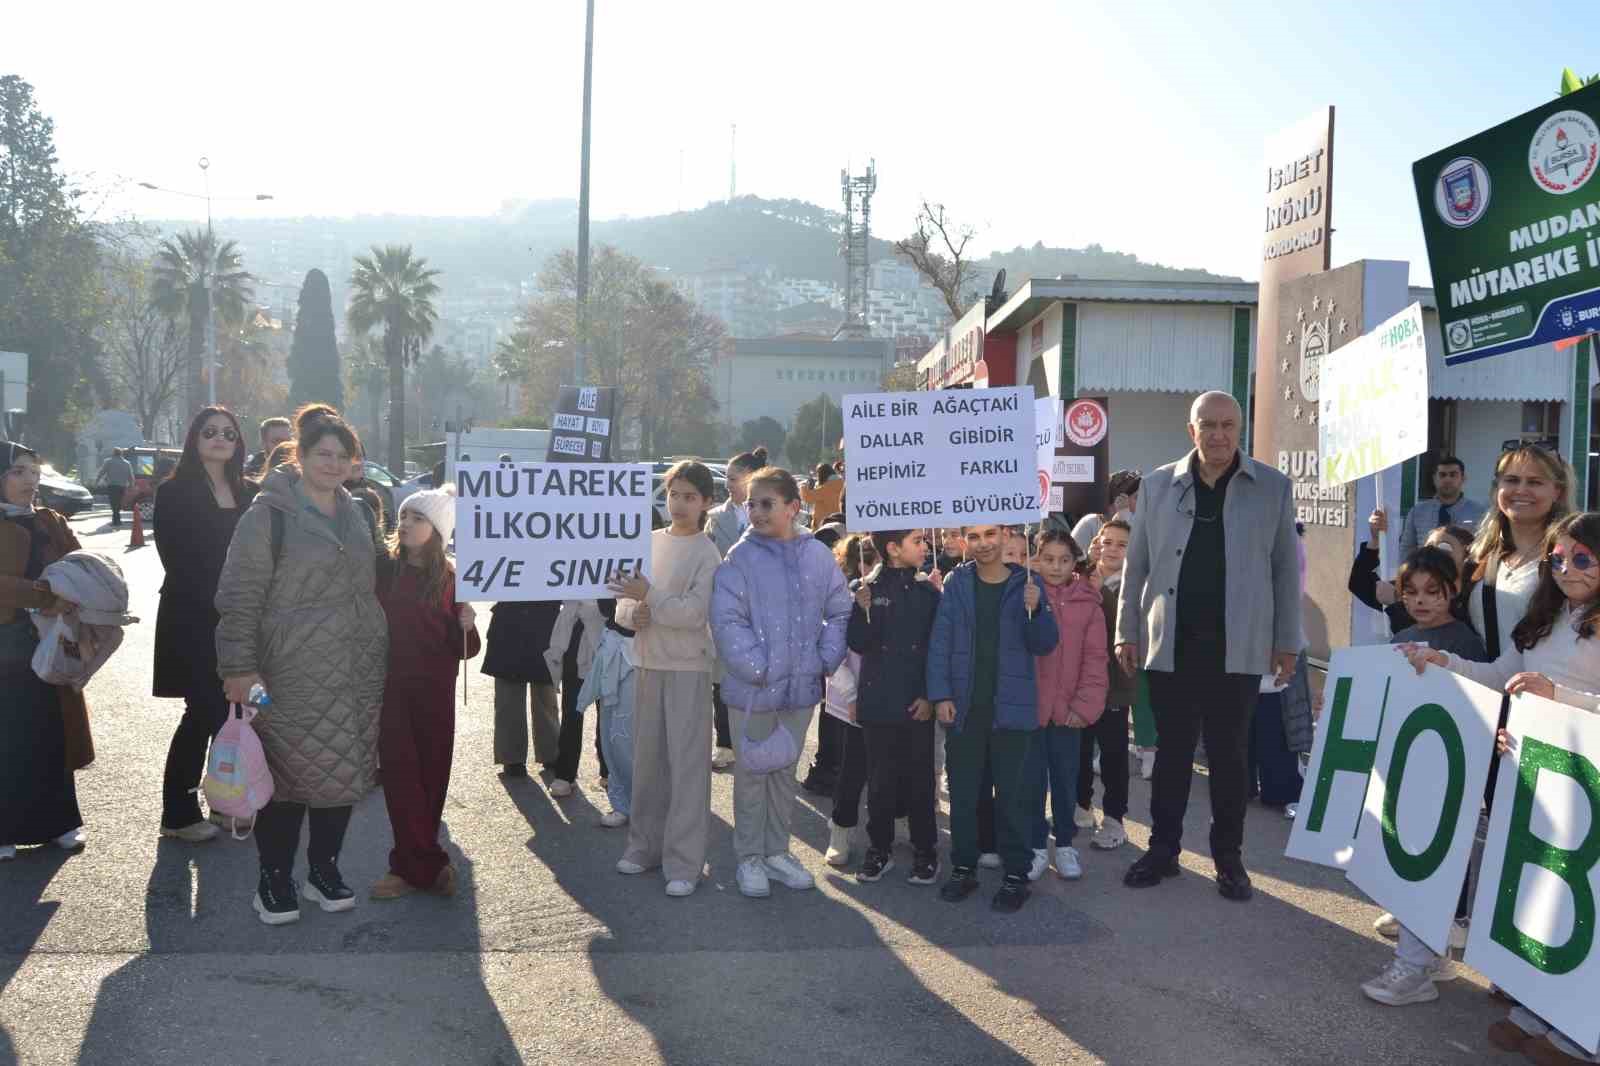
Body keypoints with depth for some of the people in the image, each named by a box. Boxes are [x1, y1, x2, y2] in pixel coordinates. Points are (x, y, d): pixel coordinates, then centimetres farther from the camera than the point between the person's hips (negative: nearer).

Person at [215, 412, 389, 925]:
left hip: (357, 672, 6)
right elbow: (240, 595, -9)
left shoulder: (354, 513, 14)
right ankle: (275, 879, 16)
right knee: (288, 773, 0)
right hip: (293, 674, -6)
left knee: (346, 771, 10)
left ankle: (324, 869, 25)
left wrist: (379, 654, 19)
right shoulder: (270, 512, -6)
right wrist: (239, 666, -15)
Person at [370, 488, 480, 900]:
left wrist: (466, 626, -16)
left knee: (432, 776, 6)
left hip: (435, 694, 1)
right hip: (391, 688, -1)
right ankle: (428, 865, 7)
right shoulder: (382, 569, 0)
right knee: (401, 776, 0)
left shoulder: (450, 579, 0)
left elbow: (463, 650, 2)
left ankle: (411, 864, 20)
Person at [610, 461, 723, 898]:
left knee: (686, 761, -5)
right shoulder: (648, 541, 9)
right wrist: (632, 613, -12)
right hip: (648, 661, 6)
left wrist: (649, 596, -23)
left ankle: (684, 862, 0)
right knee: (647, 756, 13)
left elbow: (695, 612, -17)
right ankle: (645, 845, 25)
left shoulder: (707, 553, -7)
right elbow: (623, 602, 10)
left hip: (688, 666, -5)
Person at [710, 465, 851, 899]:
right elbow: (726, 620, -15)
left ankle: (777, 851, 32)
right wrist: (758, 668, -18)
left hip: (801, 687, 4)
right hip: (752, 688, -3)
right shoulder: (739, 558, -10)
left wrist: (827, 660, -2)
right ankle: (749, 858, 23)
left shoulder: (818, 555, 0)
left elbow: (839, 612, 8)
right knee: (751, 773, 8)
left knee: (785, 770, 17)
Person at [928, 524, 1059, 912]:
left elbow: (1044, 645, -2)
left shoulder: (1026, 584, 0)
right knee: (962, 793, 11)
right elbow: (940, 642, -1)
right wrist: (940, 696, -9)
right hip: (963, 708, 2)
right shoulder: (956, 583, 2)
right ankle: (963, 867, 23)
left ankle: (1016, 874, 13)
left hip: (1011, 708, -1)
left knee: (1012, 795, 4)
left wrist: (1034, 609, -20)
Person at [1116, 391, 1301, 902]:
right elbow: (1136, 564, 7)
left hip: (1238, 648, -1)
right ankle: (1163, 850, 22)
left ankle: (1229, 857, 21)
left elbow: (1286, 568, 4)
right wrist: (1126, 631, 4)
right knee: (1172, 751, 10)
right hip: (1170, 646, 1)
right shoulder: (1158, 485, 4)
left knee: (1229, 755, 9)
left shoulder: (1273, 488, 1)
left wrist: (1287, 639, 2)